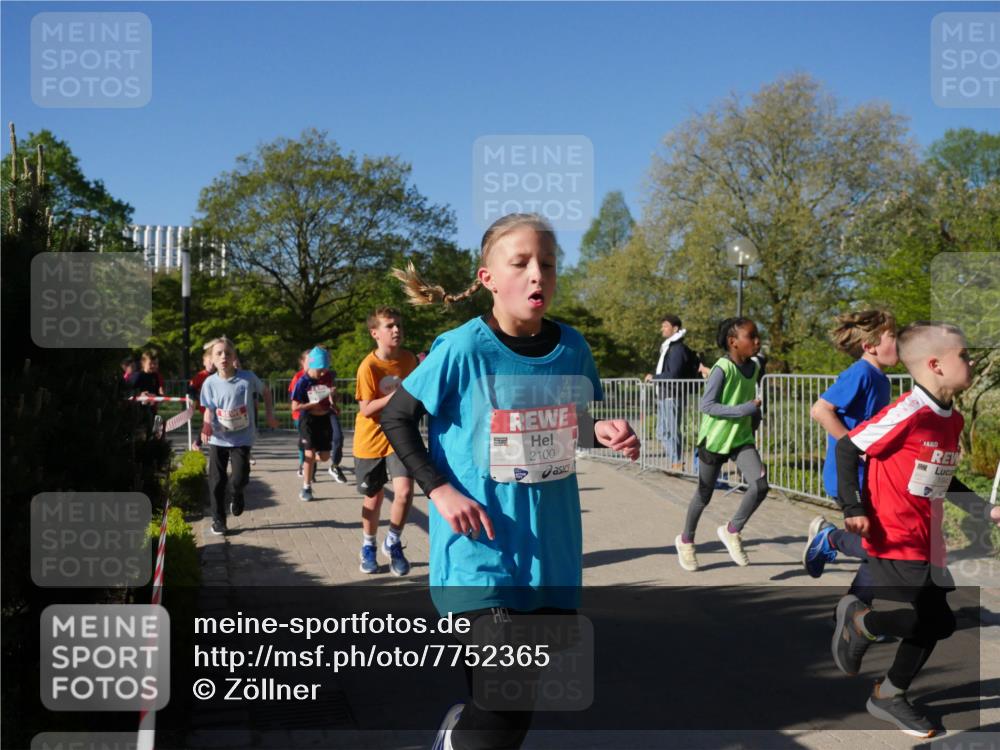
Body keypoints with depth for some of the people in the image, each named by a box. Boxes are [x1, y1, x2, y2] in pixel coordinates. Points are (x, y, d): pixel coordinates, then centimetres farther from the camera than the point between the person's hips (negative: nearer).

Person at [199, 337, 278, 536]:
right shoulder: (210, 382, -9)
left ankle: (235, 495, 28)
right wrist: (207, 425, -22)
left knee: (240, 478, -9)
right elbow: (209, 410, -3)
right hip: (218, 439, 1)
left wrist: (269, 415, 3)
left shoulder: (247, 377, -12)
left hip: (242, 438, -1)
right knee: (216, 481, 3)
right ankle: (218, 520, 19)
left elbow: (265, 392, 7)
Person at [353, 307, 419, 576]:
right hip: (371, 439, -2)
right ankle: (368, 547, 37)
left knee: (404, 492, -16)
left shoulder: (409, 359, -4)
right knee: (374, 497, 11)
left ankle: (393, 543, 10)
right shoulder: (368, 366, -16)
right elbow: (366, 409, -18)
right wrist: (395, 396, -29)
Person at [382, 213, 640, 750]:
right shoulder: (462, 349, -13)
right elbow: (396, 419, -3)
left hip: (550, 552, 5)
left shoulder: (571, 348, 0)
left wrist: (601, 431, -5)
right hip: (481, 552, -5)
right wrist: (439, 490, -12)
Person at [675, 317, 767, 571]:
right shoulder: (722, 368, -20)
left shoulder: (755, 367, 2)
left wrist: (755, 415, 2)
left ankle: (732, 531, 5)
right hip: (715, 439, -5)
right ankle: (686, 540, 34)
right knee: (704, 494, 9)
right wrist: (743, 410, -26)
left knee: (760, 484, -17)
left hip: (742, 438, 5)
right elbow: (706, 405, -21)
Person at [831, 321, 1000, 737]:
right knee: (936, 621, -13)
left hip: (927, 542, 9)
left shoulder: (953, 419, 8)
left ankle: (889, 696, 32)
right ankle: (858, 618, 12)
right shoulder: (907, 414, -19)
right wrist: (854, 509, -19)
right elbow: (847, 449, -16)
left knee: (934, 623, 12)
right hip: (893, 541, -9)